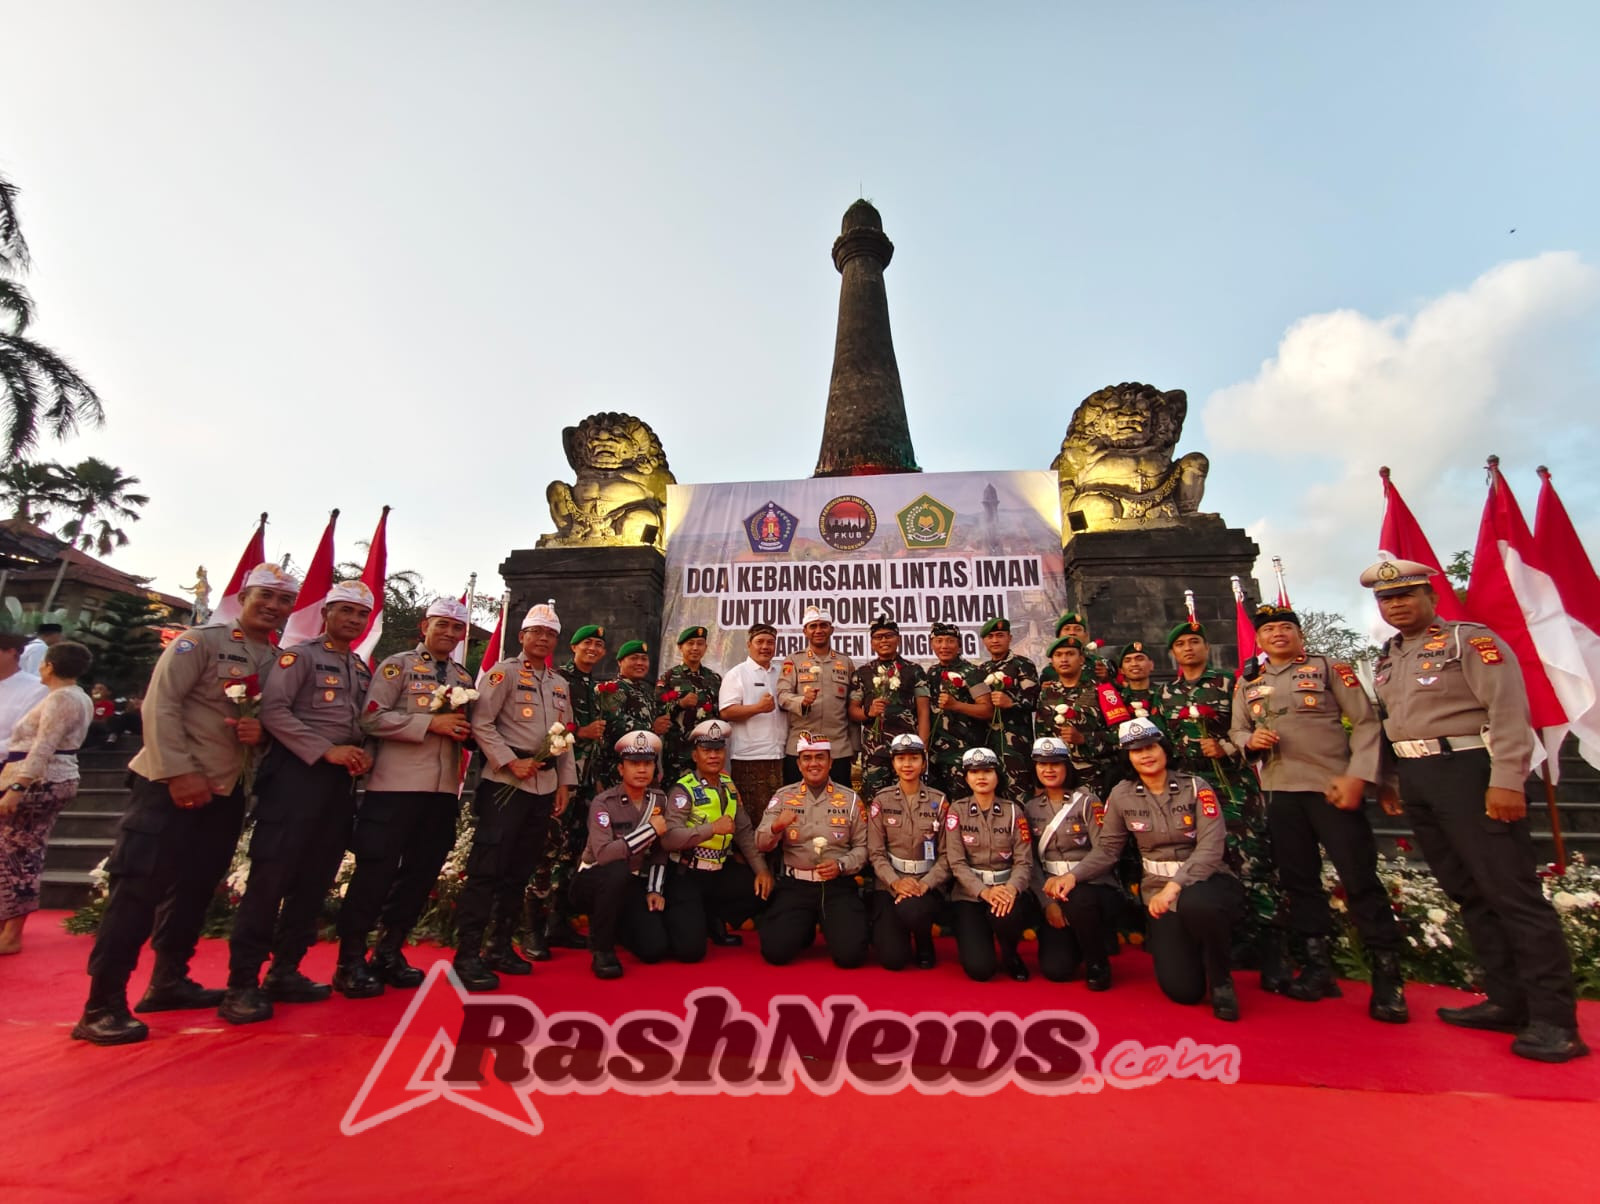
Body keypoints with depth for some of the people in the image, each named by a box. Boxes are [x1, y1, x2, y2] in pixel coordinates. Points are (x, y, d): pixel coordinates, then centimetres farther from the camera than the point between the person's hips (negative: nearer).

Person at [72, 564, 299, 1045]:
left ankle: (168, 982, 28)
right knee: (137, 890, -5)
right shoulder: (201, 640, -9)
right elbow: (160, 703, -15)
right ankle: (101, 1006, 5)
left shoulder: (282, 661, 9)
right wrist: (179, 772, -20)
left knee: (194, 890, 14)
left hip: (225, 791, 7)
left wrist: (262, 731, -11)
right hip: (171, 785, -6)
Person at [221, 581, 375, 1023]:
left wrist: (364, 755, -2)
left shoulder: (363, 670, 18)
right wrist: (326, 750, -18)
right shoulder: (299, 655, -2)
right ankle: (242, 983, 2)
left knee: (315, 879, 9)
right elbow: (274, 710, -13)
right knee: (271, 874, -7)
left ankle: (284, 972, 19)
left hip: (341, 779, 7)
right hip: (298, 771, -7)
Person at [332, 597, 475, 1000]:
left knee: (422, 873, 10)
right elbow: (373, 717, -11)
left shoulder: (464, 679, 17)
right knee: (376, 872, 0)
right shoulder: (397, 665, 0)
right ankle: (350, 961, 14)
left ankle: (388, 952, 25)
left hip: (443, 789, 6)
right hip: (396, 784, -6)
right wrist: (431, 723, -18)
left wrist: (465, 730, -2)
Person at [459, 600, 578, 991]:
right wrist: (512, 762, -16)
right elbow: (481, 724, -10)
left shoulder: (560, 684, 16)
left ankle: (502, 946, 23)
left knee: (520, 870, 12)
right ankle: (467, 954, 4)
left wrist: (565, 783, 11)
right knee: (487, 869, -5)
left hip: (545, 786, 6)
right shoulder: (505, 672, -3)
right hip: (506, 782, -6)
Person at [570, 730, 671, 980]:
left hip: (633, 885, 5)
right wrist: (650, 830, -29)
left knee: (655, 949, -11)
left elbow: (660, 851, 6)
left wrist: (655, 889, -2)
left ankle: (615, 926, 23)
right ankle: (601, 948, -15)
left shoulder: (659, 800, -3)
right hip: (595, 880, -5)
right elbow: (603, 854, -34)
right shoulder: (604, 802, -20)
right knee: (618, 871, -38)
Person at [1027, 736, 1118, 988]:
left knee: (1078, 900, -39)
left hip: (1093, 887, -2)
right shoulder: (1031, 808, 6)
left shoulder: (1086, 801, -4)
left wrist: (1069, 878, -27)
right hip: (1051, 891, 3)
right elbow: (1031, 861, 2)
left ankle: (1098, 963, -8)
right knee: (1055, 969, -16)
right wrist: (1047, 902, -11)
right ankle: (1075, 941, 20)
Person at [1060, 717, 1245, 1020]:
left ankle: (1221, 980, -8)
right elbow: (1106, 849, 2)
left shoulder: (1196, 787, -8)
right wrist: (1073, 875, -15)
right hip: (1160, 893, 2)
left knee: (1196, 904, -39)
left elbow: (1211, 847, -18)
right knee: (1182, 989, -11)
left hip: (1208, 883, -2)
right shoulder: (1121, 795, -2)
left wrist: (1173, 887, -30)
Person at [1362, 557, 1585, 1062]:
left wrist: (1505, 781, -20)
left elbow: (1509, 712, -13)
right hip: (1416, 781, 7)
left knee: (1512, 892, -3)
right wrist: (1388, 780, 16)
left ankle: (1554, 1019, 6)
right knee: (1468, 893, 12)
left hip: (1467, 772, -7)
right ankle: (1509, 1001, 22)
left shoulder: (1471, 640, -6)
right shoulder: (1387, 659, 15)